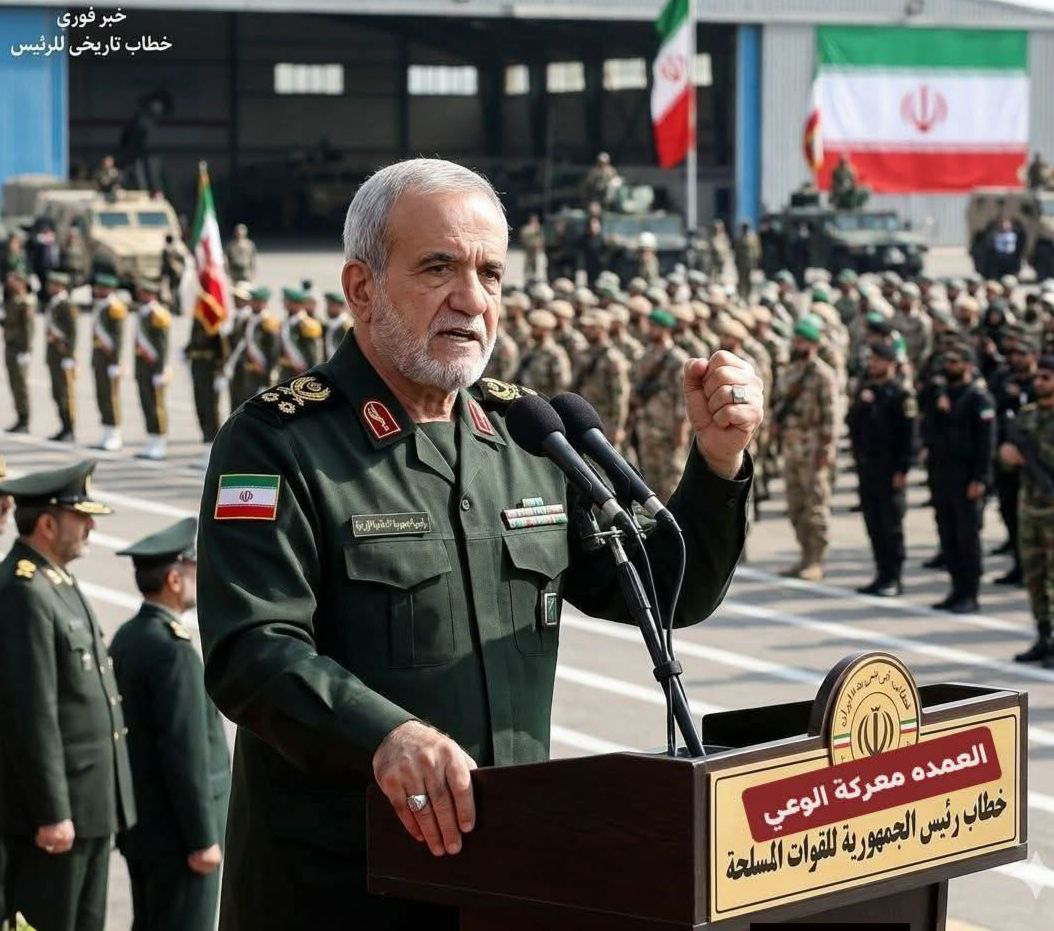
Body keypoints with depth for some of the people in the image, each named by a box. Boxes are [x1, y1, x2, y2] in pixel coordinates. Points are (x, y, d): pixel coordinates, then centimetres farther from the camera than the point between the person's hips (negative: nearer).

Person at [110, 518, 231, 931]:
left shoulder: (127, 637, 7)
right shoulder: (173, 650, -21)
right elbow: (186, 752, -22)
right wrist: (203, 838, -18)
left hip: (138, 820, 9)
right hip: (175, 829, -9)